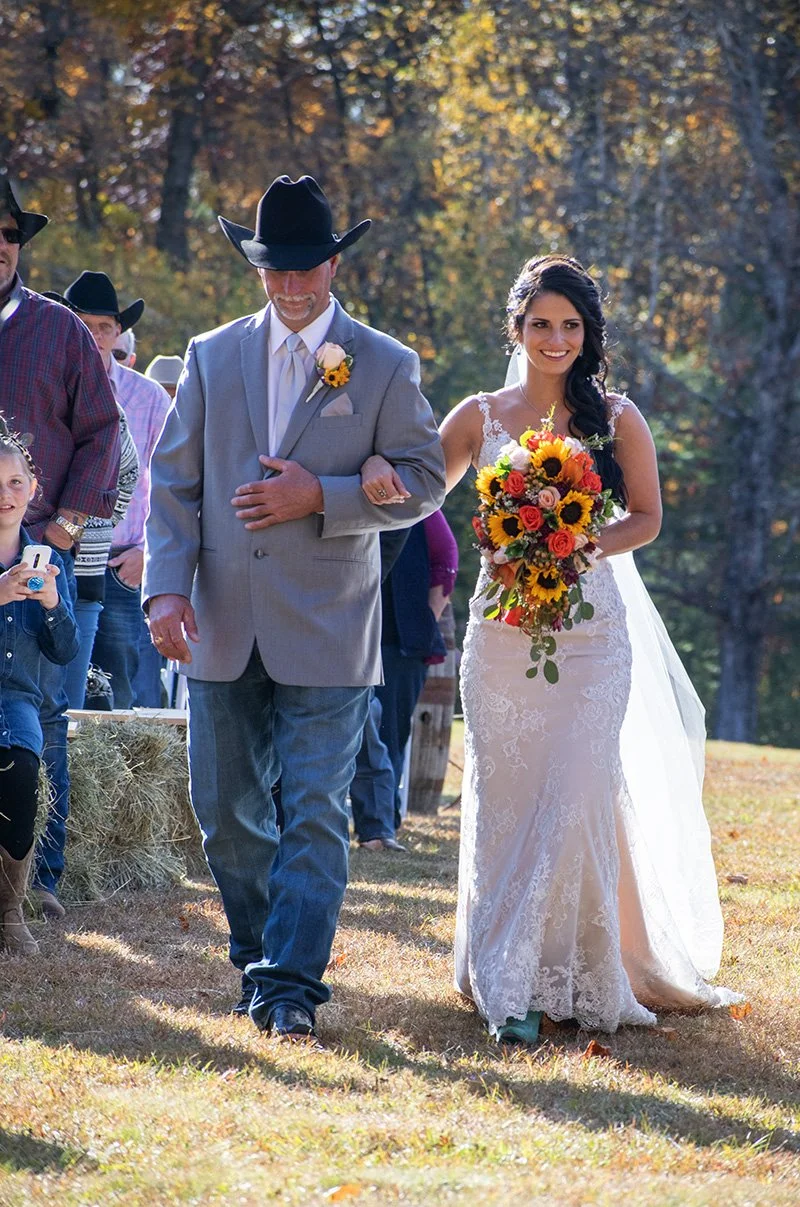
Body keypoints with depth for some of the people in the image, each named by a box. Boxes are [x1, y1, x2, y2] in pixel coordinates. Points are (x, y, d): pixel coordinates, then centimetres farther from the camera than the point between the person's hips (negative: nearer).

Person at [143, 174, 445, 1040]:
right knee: (225, 812, 9)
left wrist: (320, 497, -15)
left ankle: (291, 985, -7)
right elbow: (174, 480, 8)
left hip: (326, 631, -3)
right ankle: (259, 955, 26)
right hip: (223, 627, 3)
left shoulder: (386, 367, 1)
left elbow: (422, 483, -1)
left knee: (313, 812, -8)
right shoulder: (212, 358, 9)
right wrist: (167, 585, -5)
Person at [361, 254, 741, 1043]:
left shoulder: (615, 418, 3)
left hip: (592, 631, -1)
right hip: (502, 628, 2)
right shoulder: (480, 417, 6)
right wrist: (380, 469, -16)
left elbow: (647, 518, 7)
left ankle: (579, 975, 1)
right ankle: (509, 986, 10)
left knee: (577, 802, -9)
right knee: (504, 806, 2)